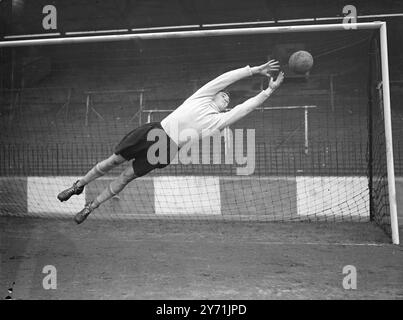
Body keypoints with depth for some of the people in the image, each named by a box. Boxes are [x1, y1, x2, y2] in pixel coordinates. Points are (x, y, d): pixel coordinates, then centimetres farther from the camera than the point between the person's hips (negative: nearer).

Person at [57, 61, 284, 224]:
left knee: (127, 177, -1)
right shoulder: (202, 97, 8)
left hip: (168, 148, 0)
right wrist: (255, 70, 1)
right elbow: (226, 79, 3)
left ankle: (90, 208, 14)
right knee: (114, 160, 0)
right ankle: (78, 186, 21)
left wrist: (269, 91, -4)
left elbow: (245, 108, 0)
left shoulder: (219, 120, 7)